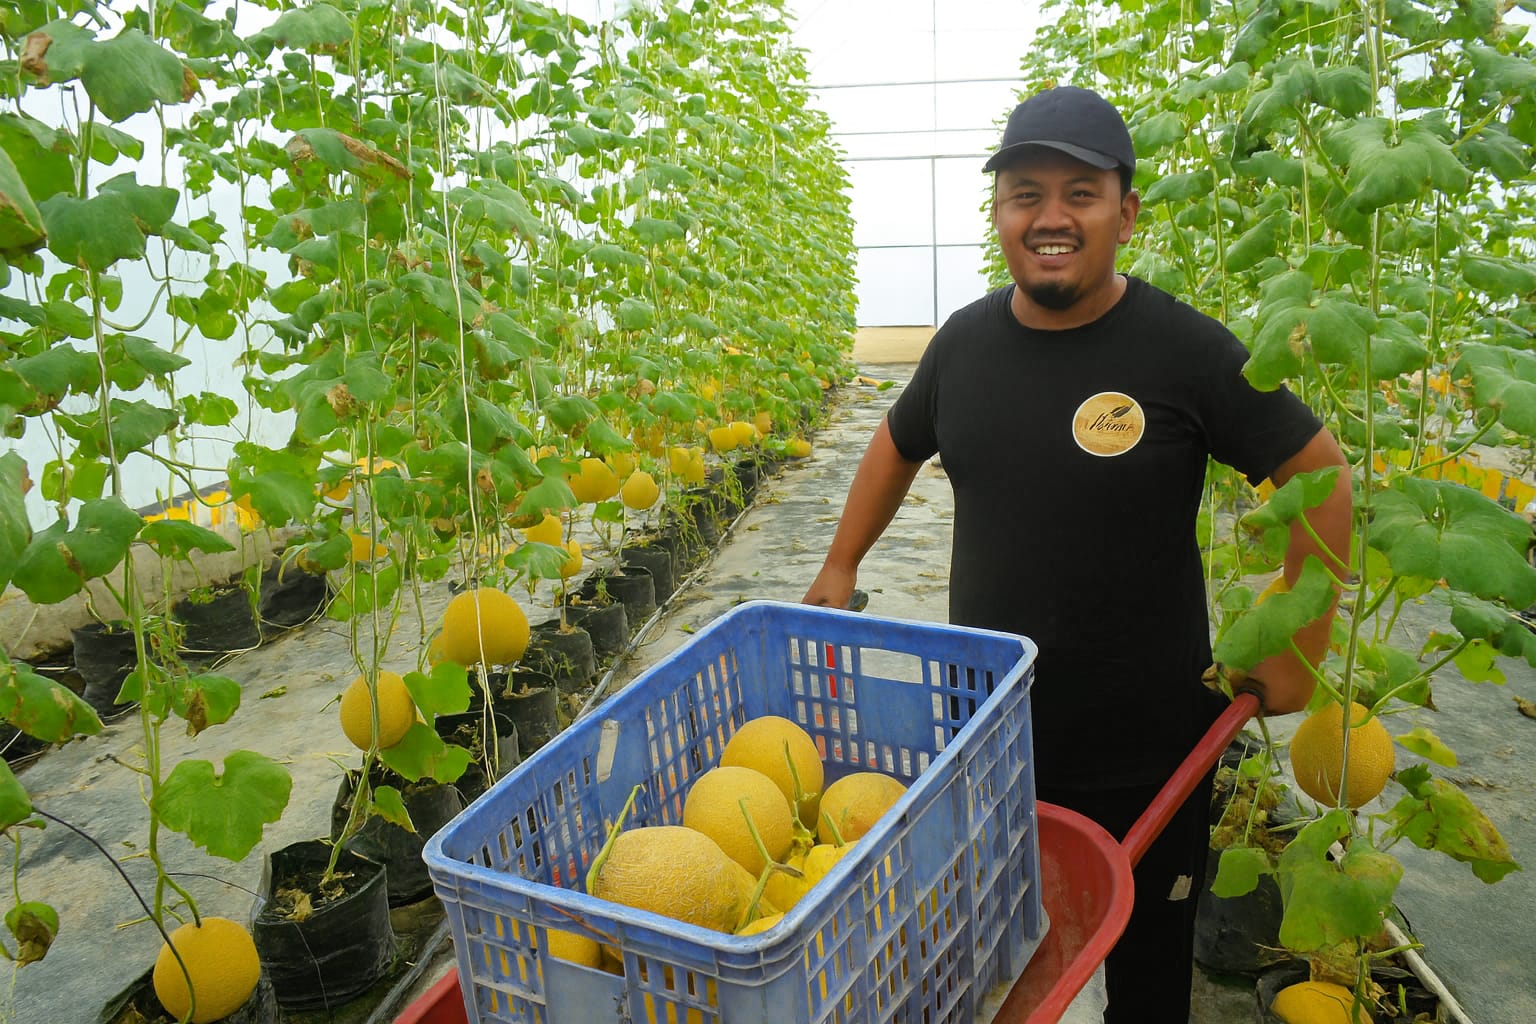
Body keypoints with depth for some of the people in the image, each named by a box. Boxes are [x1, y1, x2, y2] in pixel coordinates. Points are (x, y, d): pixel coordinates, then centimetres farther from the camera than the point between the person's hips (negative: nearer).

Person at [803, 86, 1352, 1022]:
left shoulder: (1185, 348, -14)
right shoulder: (966, 339, -2)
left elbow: (1322, 476, -7)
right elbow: (899, 445, 15)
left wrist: (1300, 655, -5)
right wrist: (840, 568, 16)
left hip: (1145, 744, -3)